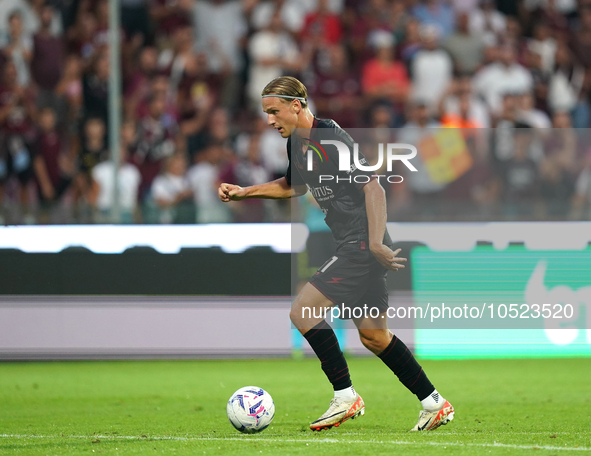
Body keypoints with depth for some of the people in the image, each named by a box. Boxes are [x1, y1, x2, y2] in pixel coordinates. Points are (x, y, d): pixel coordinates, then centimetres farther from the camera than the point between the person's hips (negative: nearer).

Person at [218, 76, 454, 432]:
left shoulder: (331, 138, -18)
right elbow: (295, 185, 31)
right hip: (352, 246, 10)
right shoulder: (298, 143, 10)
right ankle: (434, 404, 20)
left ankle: (346, 397, -4)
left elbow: (373, 187, -21)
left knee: (303, 311, -12)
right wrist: (244, 192, 25)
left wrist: (375, 244, -26)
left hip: (364, 245, -10)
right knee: (374, 336, 14)